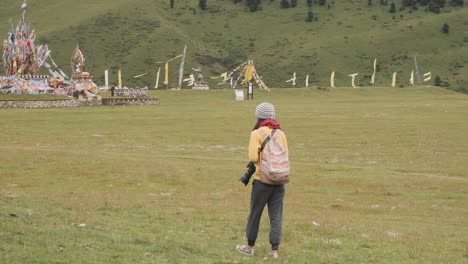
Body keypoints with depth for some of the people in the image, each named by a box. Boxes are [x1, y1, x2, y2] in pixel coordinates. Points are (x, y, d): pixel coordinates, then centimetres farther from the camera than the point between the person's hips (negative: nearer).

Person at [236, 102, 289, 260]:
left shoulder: (257, 134, -9)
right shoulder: (281, 133, 5)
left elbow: (253, 157, -14)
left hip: (262, 180, -4)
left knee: (255, 214, 11)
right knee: (276, 216, 5)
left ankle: (250, 247, 23)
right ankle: (275, 251, 3)